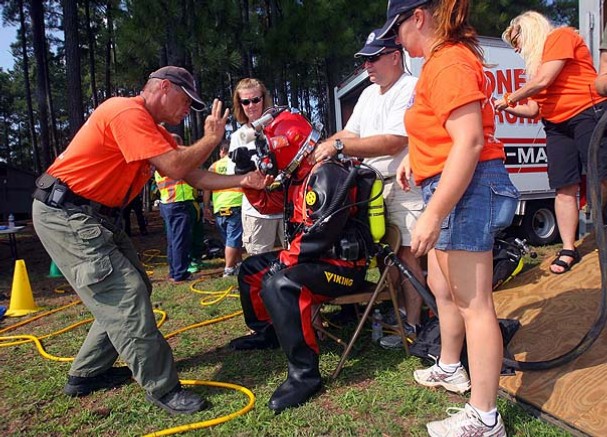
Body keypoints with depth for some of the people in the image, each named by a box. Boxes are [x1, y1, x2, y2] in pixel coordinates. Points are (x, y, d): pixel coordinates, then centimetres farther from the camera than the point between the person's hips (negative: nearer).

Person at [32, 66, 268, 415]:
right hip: (65, 214, -10)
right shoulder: (126, 112, -18)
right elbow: (177, 169, -25)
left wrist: (243, 180, 1)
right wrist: (212, 138, -11)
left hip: (96, 216, 10)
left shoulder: (156, 133, 13)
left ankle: (88, 373, 26)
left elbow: (195, 177, 9)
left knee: (132, 289, 13)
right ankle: (163, 388, 0)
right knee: (125, 296, -12)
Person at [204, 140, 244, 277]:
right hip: (236, 205, -4)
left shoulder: (214, 166, 9)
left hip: (219, 208, 4)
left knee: (229, 238, 17)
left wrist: (206, 206, 11)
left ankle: (238, 263, 26)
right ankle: (229, 269, 0)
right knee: (234, 238, 0)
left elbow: (206, 188, 6)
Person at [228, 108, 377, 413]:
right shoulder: (298, 177, 12)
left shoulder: (327, 175, -20)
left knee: (278, 283, -35)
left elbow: (318, 233, -27)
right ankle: (265, 332, 32)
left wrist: (283, 260, -18)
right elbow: (268, 204, 20)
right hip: (314, 258, 11)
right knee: (251, 269, 18)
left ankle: (304, 373, -25)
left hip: (343, 264, -11)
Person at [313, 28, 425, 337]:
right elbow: (350, 133, 14)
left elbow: (392, 143, -22)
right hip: (374, 184, 8)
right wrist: (319, 147, -3)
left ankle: (411, 324, 4)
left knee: (405, 253, -7)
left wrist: (338, 146, -25)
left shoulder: (410, 89, -10)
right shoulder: (368, 94, 19)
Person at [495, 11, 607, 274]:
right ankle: (568, 250, 8)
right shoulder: (535, 61, 19)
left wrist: (508, 99, -5)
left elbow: (544, 81, -15)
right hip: (557, 126, 7)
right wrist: (506, 109, 11)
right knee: (565, 189, 3)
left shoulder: (560, 36, -1)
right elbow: (534, 109, 19)